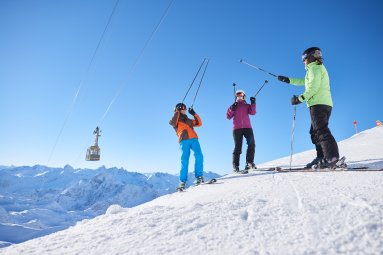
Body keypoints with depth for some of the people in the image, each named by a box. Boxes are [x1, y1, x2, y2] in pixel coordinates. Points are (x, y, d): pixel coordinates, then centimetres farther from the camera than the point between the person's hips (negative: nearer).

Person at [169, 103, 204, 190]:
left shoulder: (189, 120, 32)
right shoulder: (176, 120, 19)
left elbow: (199, 123, 25)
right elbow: (172, 123, -4)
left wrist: (194, 114, 21)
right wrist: (177, 112, 1)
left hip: (194, 139, 4)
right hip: (184, 140, -4)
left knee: (199, 156, -18)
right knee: (184, 160, -11)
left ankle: (199, 176, -13)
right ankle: (182, 181, -9)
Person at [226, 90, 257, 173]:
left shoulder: (247, 106, 21)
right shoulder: (233, 106, 20)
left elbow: (252, 112, 3)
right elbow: (228, 117, 11)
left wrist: (253, 103, -7)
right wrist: (232, 109, -4)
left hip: (247, 127, 2)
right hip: (237, 128, -1)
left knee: (251, 144, -15)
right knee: (238, 147, -7)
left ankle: (249, 162, -9)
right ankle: (235, 166, -5)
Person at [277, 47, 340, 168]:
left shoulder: (315, 68, -1)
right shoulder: (318, 68, 29)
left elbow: (313, 87, -15)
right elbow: (303, 81, 39)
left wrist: (300, 98, -14)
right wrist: (287, 80, 40)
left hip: (318, 104, -10)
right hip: (325, 104, 10)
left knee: (321, 130, -18)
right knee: (315, 132, 8)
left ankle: (332, 157, -25)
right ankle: (322, 157, 3)